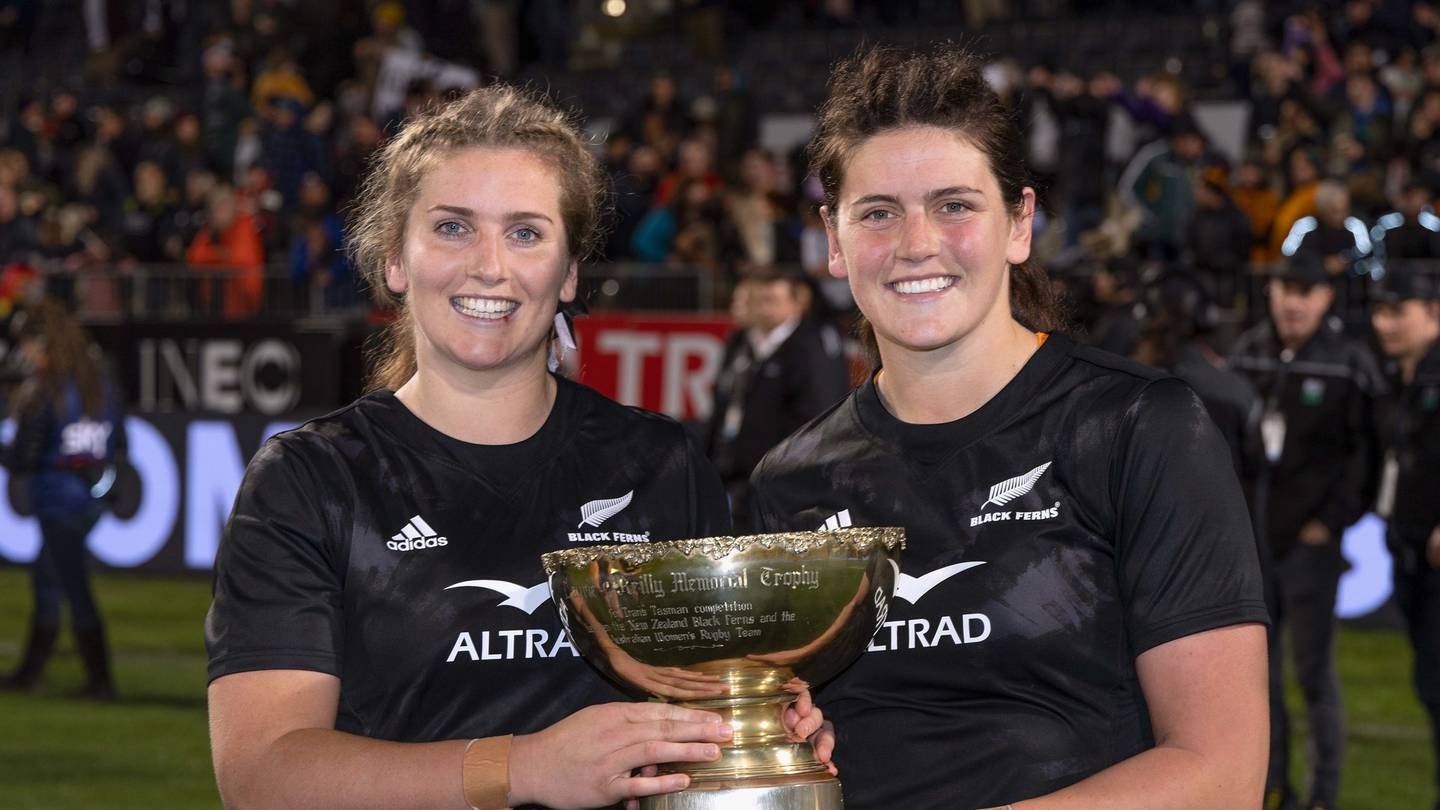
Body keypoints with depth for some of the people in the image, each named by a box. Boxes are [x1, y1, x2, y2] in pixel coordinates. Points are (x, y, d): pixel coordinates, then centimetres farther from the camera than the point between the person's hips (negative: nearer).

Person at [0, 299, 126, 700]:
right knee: (46, 576, 20)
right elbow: (118, 445, 10)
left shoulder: (42, 393, -18)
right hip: (92, 500, 8)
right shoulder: (100, 382, 4)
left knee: (76, 591, -1)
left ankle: (100, 680, 1)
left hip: (58, 500, -8)